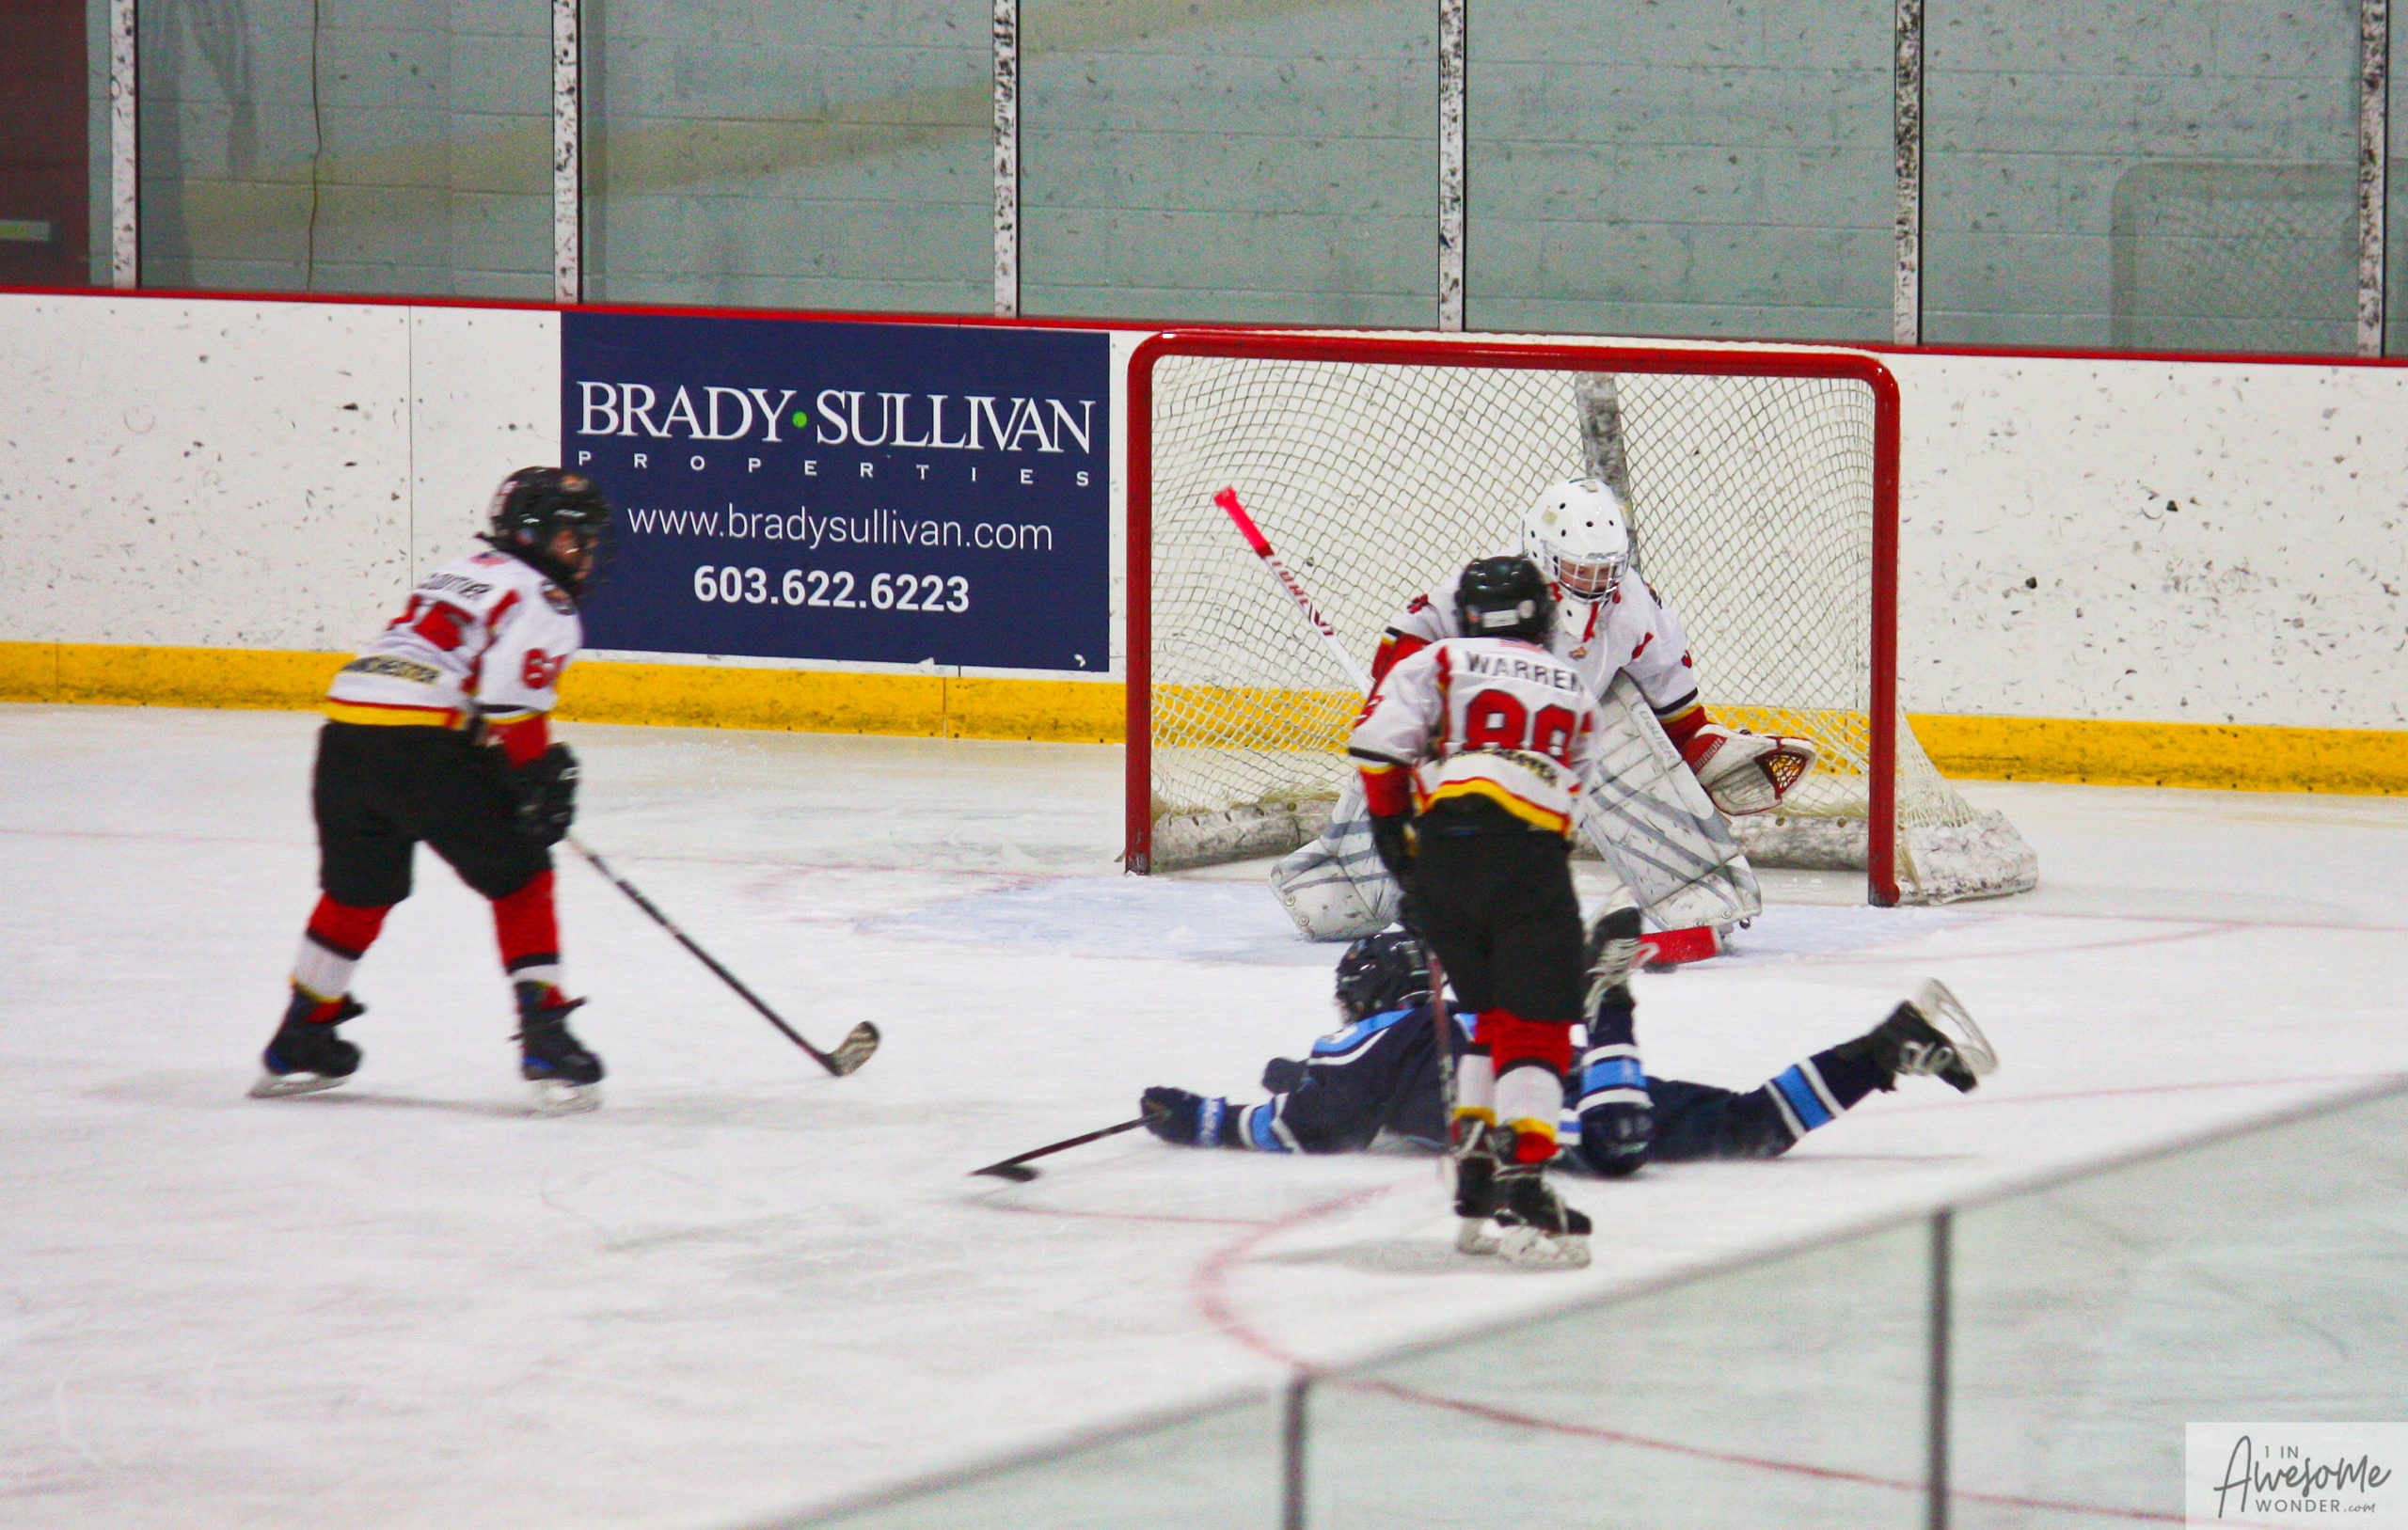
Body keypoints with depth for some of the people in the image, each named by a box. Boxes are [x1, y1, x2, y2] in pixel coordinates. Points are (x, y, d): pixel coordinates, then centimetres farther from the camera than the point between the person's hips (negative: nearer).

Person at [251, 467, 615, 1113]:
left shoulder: (459, 573, 29)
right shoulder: (543, 605, 2)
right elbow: (511, 705, -13)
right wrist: (542, 779, -2)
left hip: (346, 727, 8)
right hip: (423, 745, -8)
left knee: (358, 889, 25)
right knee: (520, 877, 6)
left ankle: (298, 1045, 32)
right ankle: (545, 1041, -2)